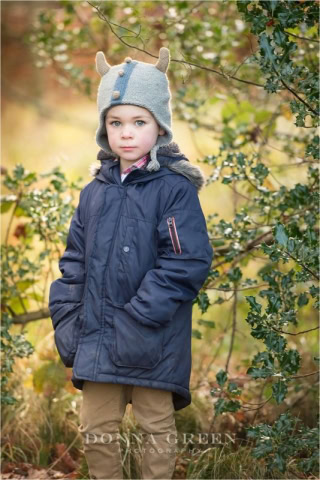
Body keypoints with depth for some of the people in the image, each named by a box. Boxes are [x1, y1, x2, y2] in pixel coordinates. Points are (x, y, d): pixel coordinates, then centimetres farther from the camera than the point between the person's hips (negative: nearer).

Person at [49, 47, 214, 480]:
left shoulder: (175, 189, -9)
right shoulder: (95, 192, 8)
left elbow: (188, 264, -16)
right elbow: (75, 262, 12)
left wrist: (137, 319, -20)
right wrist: (66, 322, 2)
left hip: (153, 346, -5)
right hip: (97, 342, 5)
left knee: (157, 431, 10)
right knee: (96, 431, 13)